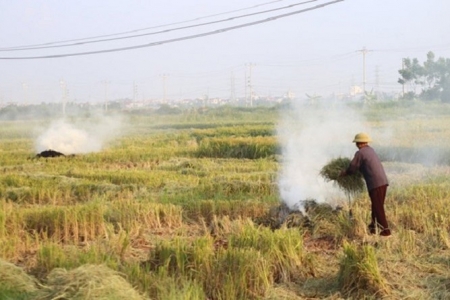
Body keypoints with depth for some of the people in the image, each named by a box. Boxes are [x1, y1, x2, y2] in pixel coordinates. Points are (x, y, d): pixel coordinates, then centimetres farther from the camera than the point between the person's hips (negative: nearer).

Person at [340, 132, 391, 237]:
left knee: (378, 208, -2)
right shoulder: (371, 150, 19)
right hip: (383, 181, 8)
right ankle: (373, 227, 28)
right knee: (376, 206, 18)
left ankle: (385, 230, -3)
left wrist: (344, 173, 18)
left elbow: (352, 168, -4)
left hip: (375, 184, -8)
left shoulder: (359, 153, -6)